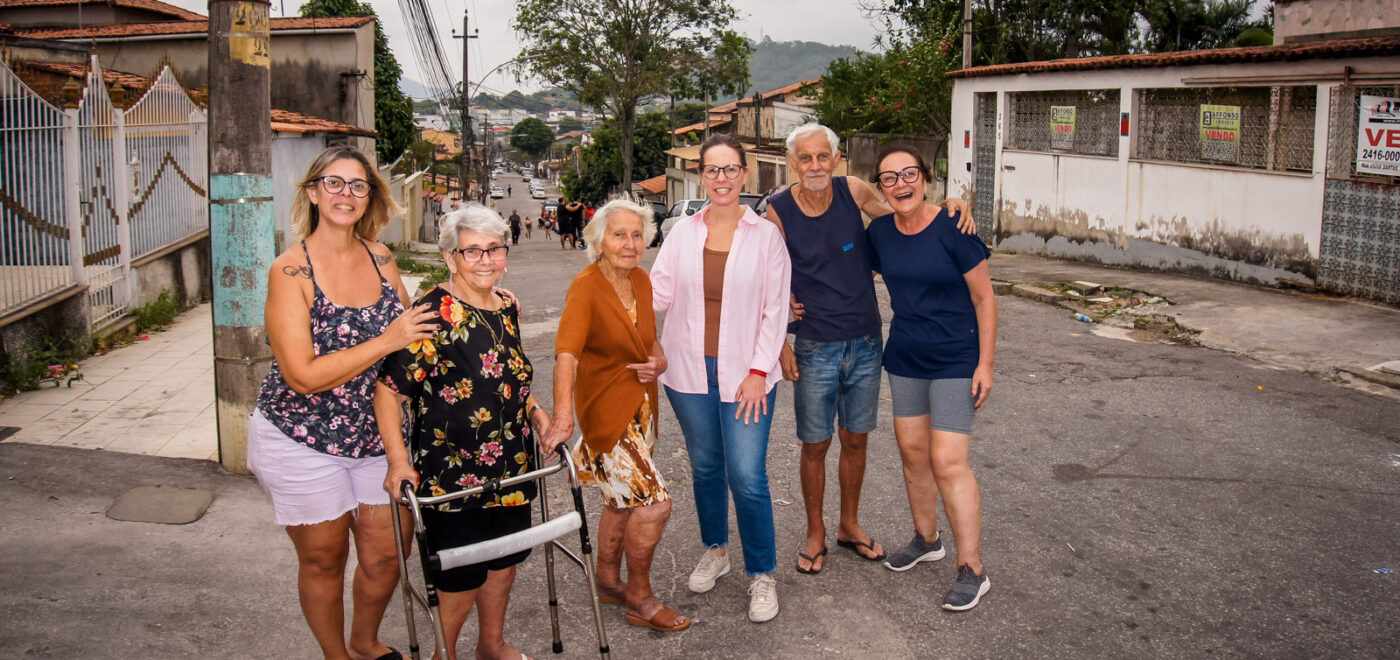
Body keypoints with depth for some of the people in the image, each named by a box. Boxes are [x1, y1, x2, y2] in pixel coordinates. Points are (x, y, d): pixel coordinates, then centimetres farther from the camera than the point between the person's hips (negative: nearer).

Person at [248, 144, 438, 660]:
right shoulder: (290, 271, -15)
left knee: (384, 558, 12)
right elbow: (303, 375, -21)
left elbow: (410, 332, 14)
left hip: (374, 436, 5)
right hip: (302, 440, -4)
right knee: (324, 560, 12)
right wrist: (386, 342, -25)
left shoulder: (380, 259, 1)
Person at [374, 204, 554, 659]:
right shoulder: (433, 314, -18)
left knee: (505, 560, 20)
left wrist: (534, 411, 4)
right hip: (453, 474, -7)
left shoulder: (508, 306, 5)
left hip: (511, 465, 7)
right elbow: (388, 391, -19)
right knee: (462, 577, 3)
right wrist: (399, 460, -28)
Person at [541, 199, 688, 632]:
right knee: (654, 502, -11)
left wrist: (658, 360, -6)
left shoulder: (641, 280, 5)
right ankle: (641, 600, 7)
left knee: (623, 501, 19)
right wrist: (563, 417, -44)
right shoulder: (586, 287, -19)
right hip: (606, 410, -8)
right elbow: (567, 353, -31)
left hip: (641, 406, 8)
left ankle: (608, 580, 39)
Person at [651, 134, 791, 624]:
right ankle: (714, 552, 36)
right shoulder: (683, 233, 6)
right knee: (705, 467, 15)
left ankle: (762, 574, 11)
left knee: (747, 477, -6)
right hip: (690, 371, 3)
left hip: (744, 375, -3)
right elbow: (660, 293, 2)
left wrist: (759, 371, -8)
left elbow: (775, 309, -3)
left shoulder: (766, 235, -1)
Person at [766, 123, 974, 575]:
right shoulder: (779, 211, -10)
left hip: (865, 342, 2)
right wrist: (781, 344, -7)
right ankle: (816, 533, 26)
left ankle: (849, 525, 33)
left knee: (855, 439, 14)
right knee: (815, 446, 6)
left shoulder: (853, 192, -5)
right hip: (815, 347, -2)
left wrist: (953, 208, -9)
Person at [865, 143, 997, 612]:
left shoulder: (953, 229, -16)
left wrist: (985, 363, -11)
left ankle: (972, 570, 1)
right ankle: (926, 538, 35)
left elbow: (984, 298, -10)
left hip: (955, 361, -6)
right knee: (912, 452, 13)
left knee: (947, 462, -9)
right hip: (905, 358, 6)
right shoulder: (879, 232, 0)